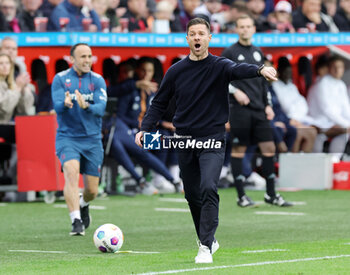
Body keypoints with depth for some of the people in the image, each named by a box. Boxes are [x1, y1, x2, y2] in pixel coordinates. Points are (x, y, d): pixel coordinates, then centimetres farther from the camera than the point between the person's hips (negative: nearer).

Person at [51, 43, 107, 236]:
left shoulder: (98, 81, 2)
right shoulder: (60, 79, -1)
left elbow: (101, 108, -11)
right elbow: (57, 106, -13)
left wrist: (86, 106, -32)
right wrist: (65, 104, -36)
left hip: (92, 139, 2)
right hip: (67, 138, -2)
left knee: (92, 190, 6)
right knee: (71, 173, -27)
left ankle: (83, 206, 41)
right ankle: (76, 221, -29)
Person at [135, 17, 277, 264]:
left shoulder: (219, 66, -4)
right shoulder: (176, 71, 6)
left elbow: (238, 69, -25)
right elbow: (160, 103, 13)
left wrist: (260, 70, -47)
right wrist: (145, 128, 0)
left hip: (213, 141, -4)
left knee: (208, 189, -20)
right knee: (193, 195, 9)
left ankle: (206, 247, -19)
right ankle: (209, 240, 29)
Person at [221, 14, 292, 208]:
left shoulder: (257, 53, 16)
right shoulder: (230, 52, -2)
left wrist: (268, 105, 13)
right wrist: (235, 91, -14)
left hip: (259, 110, 5)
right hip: (239, 109, -5)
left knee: (269, 148, 1)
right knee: (239, 150, -2)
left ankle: (271, 194, 10)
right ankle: (241, 196, 4)